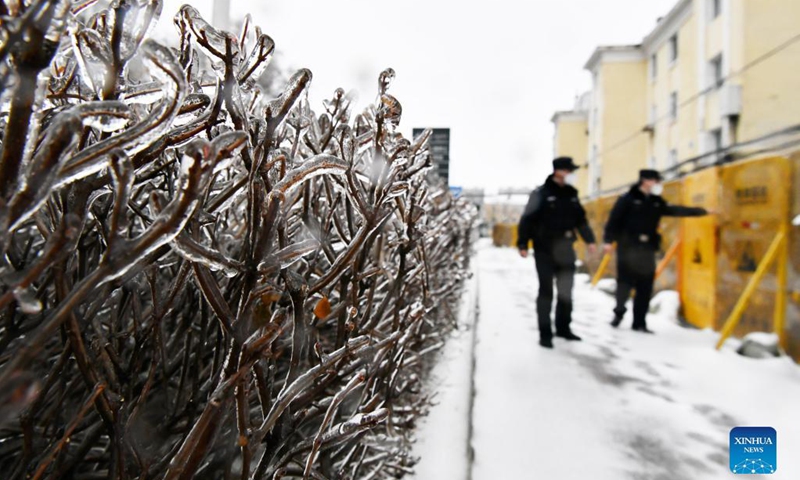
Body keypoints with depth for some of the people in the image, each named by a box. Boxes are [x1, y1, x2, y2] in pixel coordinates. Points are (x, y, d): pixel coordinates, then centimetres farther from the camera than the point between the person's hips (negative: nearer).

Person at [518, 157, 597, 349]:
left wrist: (589, 240, 12)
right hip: (545, 251, -6)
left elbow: (581, 219, 18)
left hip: (565, 250, 6)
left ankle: (563, 327, 26)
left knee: (566, 291, 12)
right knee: (546, 292, -1)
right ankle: (545, 333, 7)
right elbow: (527, 220, -12)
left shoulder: (571, 194, 10)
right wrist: (522, 244, -17)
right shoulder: (541, 194, -8)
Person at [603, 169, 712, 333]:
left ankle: (639, 322, 12)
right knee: (625, 282, -7)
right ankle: (619, 312, 17)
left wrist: (702, 211, 22)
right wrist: (608, 240, -17)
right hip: (628, 247, -6)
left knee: (645, 288, 4)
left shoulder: (657, 202, 15)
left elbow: (676, 210, 22)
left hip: (647, 249, 6)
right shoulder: (627, 199, -3)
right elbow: (614, 220, -9)